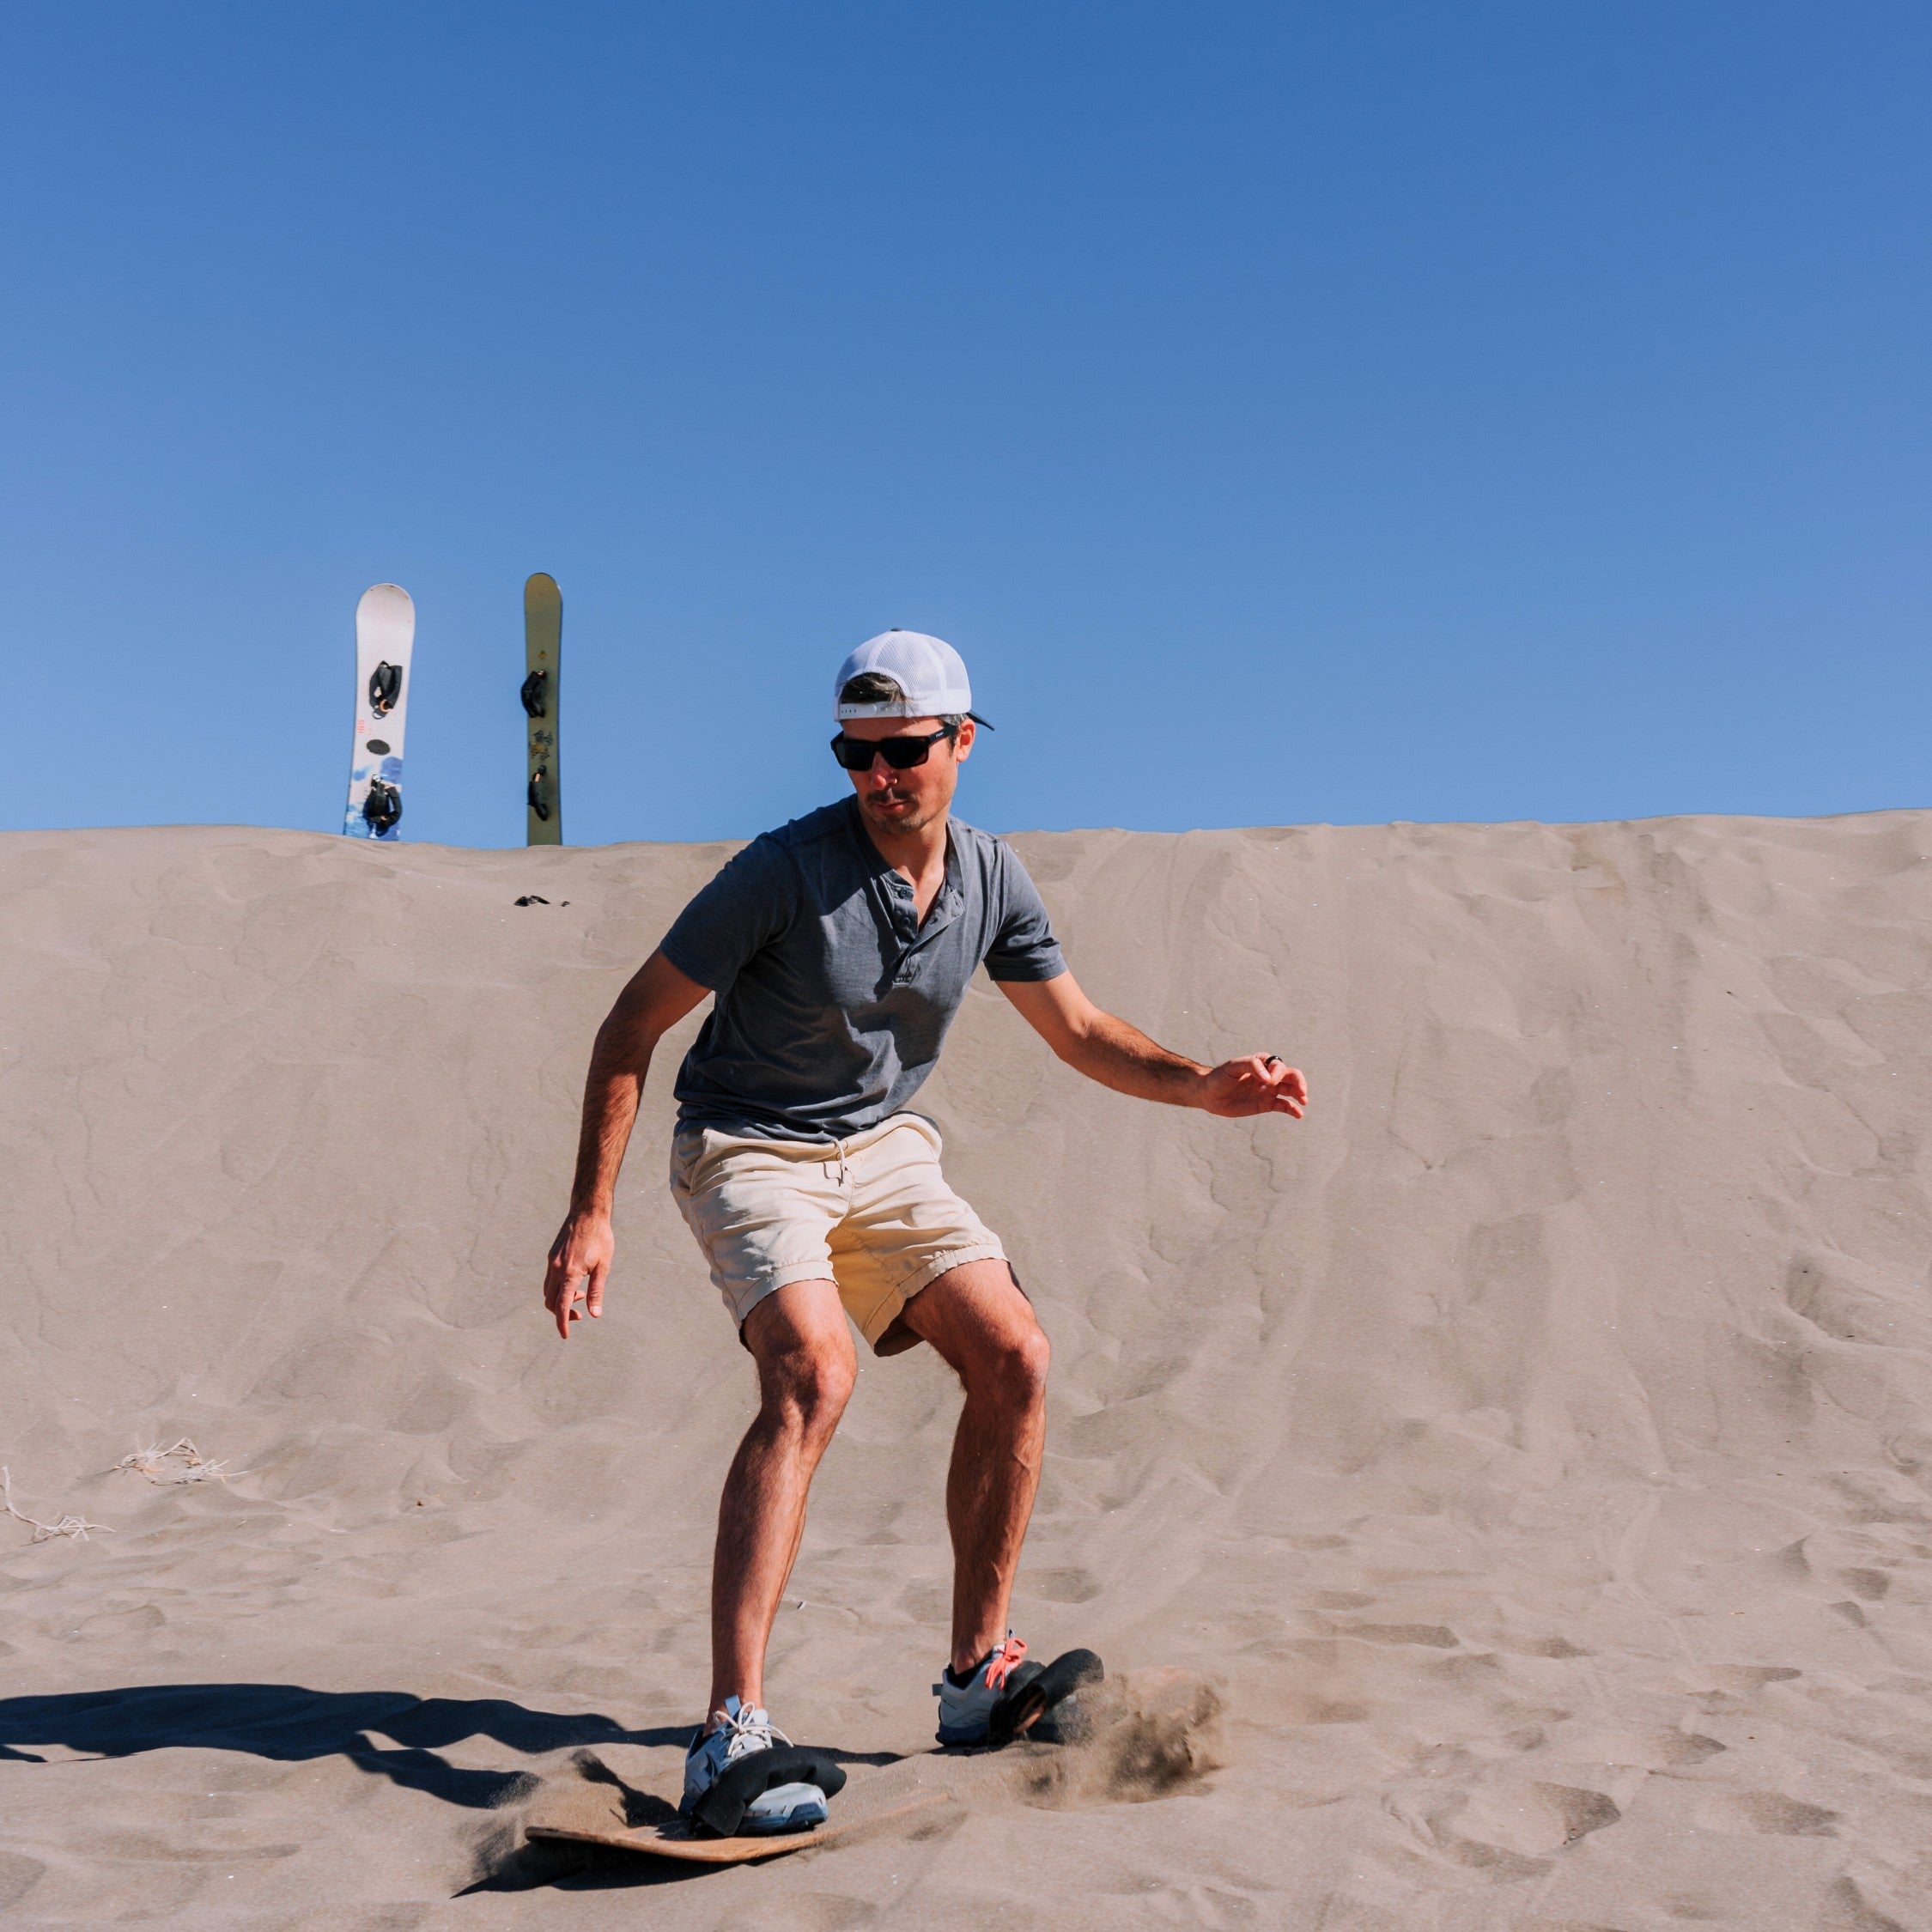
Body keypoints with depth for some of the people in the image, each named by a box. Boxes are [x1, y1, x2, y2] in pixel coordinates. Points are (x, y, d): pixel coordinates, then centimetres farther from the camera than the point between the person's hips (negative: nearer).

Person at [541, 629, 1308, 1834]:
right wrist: (592, 1213, -20)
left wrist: (1205, 1088, -9)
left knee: (1016, 1361, -5)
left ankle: (978, 1677, 9)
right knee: (814, 1376, -28)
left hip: (887, 1150, 6)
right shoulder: (788, 867, -21)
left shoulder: (993, 879, -4)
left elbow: (1080, 1031, 8)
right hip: (750, 1149, -6)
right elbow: (634, 1026, -15)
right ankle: (733, 1736, -31)